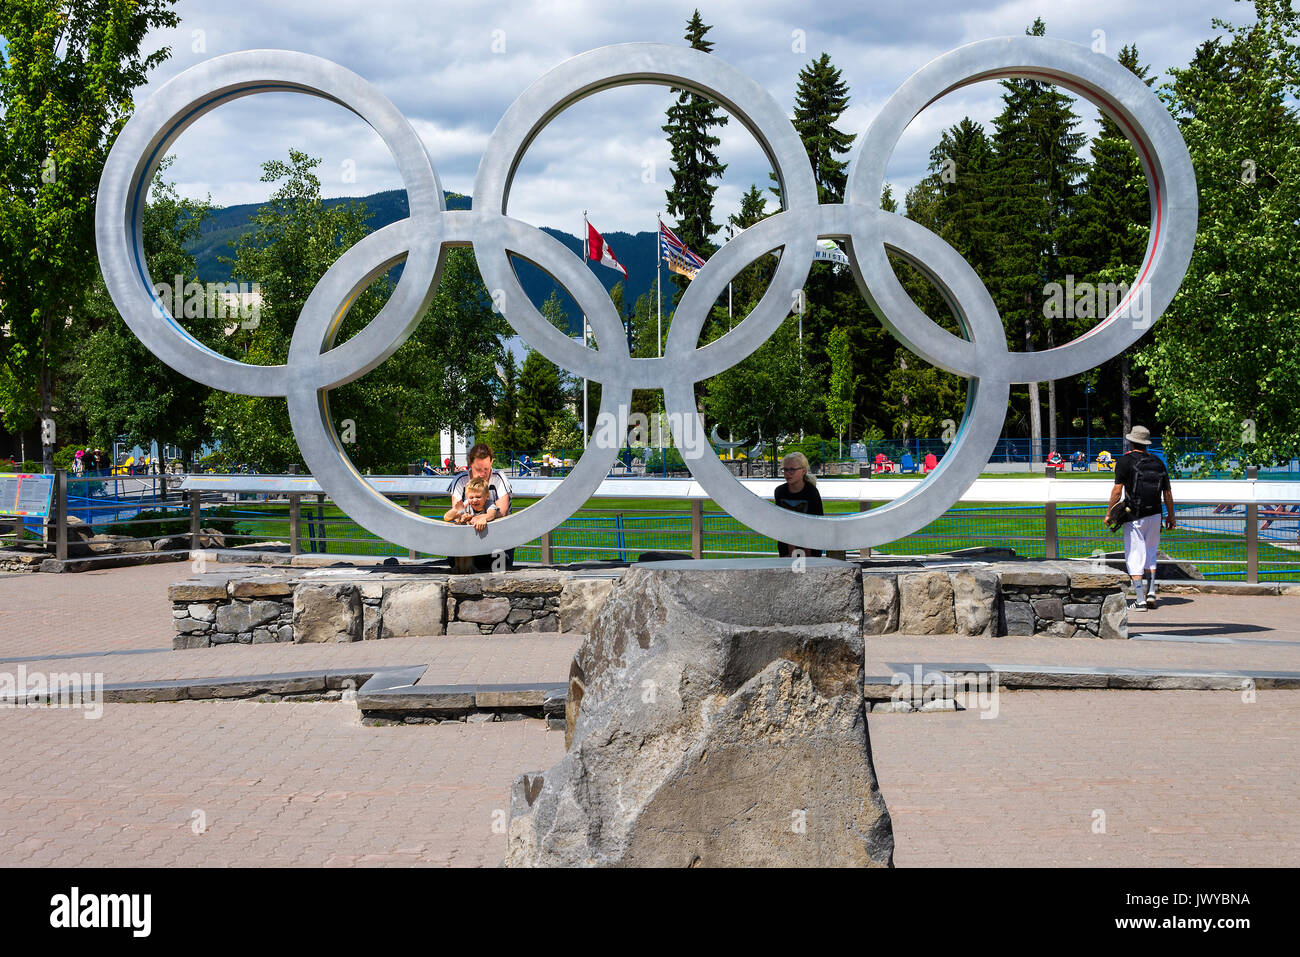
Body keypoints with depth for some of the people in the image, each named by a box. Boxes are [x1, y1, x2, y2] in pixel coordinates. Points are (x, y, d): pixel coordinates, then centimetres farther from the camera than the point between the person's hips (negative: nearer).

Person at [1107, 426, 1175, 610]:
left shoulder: (1125, 461, -6)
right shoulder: (1158, 463, 8)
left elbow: (1117, 490, -11)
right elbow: (1168, 493, 11)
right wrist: (1171, 516, 21)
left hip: (1134, 517, -5)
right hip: (1154, 515, 5)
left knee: (1135, 558, -1)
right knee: (1150, 555, 19)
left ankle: (1140, 600, -5)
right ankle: (1151, 592, 8)